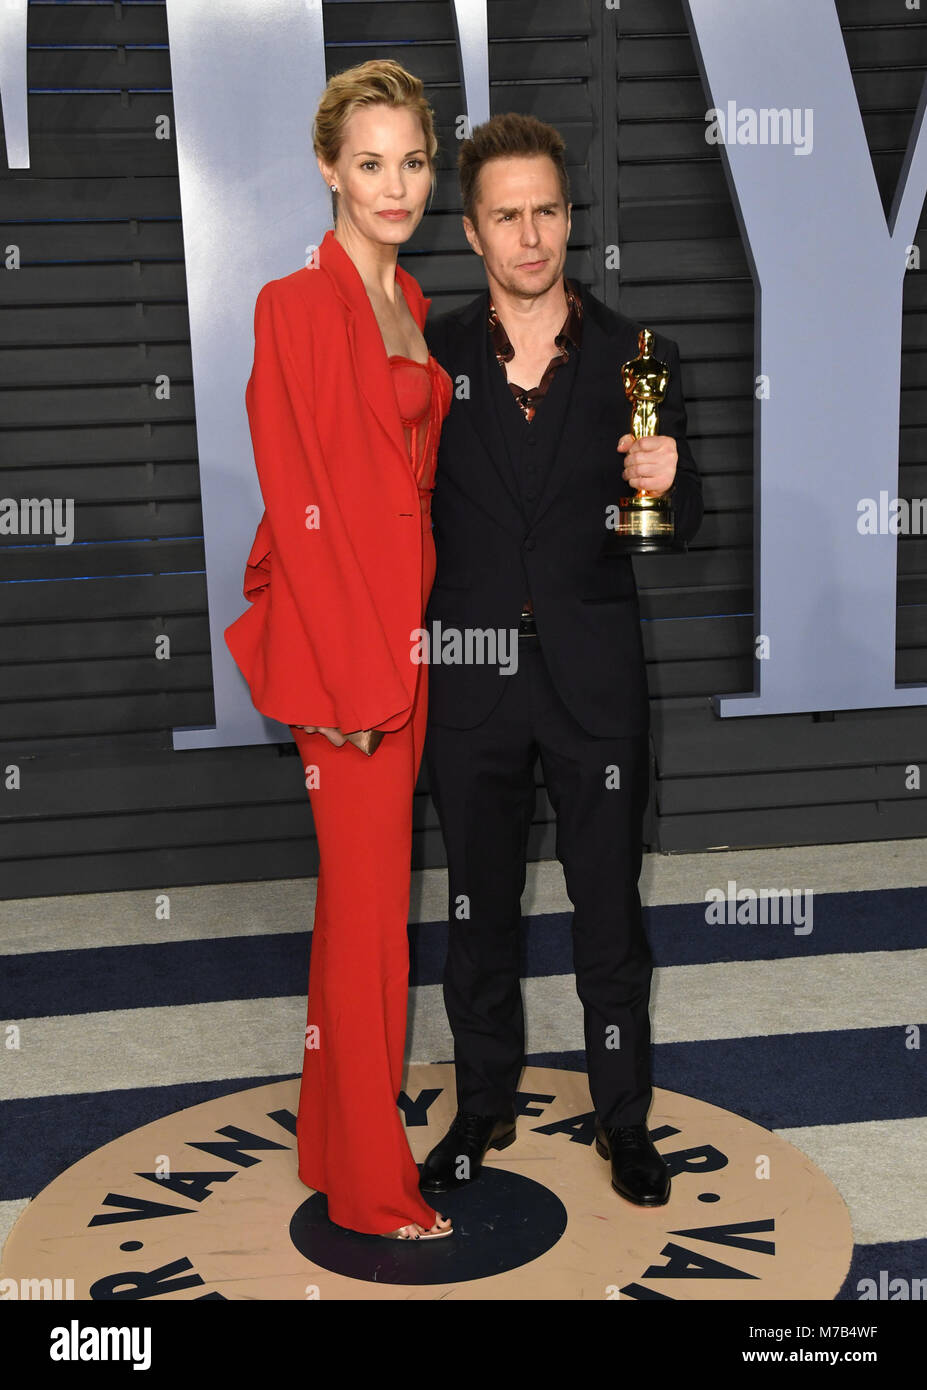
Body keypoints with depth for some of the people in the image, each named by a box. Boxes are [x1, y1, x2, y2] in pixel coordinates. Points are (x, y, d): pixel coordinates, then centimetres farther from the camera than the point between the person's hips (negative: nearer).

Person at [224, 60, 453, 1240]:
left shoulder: (415, 307, 14)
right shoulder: (296, 304, -10)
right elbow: (299, 502, -14)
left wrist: (420, 637, 10)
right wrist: (354, 675, -15)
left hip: (410, 628, 8)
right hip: (340, 636, -7)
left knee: (365, 885, 15)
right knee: (370, 890, 0)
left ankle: (336, 1128, 32)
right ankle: (372, 1182, 16)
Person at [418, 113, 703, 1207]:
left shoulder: (634, 356, 0)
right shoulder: (429, 355, 0)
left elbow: (680, 523, 2)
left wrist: (669, 479, -21)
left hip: (594, 676, 0)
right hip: (469, 677, 1)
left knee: (610, 908, 9)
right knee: (478, 907, 14)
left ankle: (623, 1117, 29)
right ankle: (484, 1107, 33)